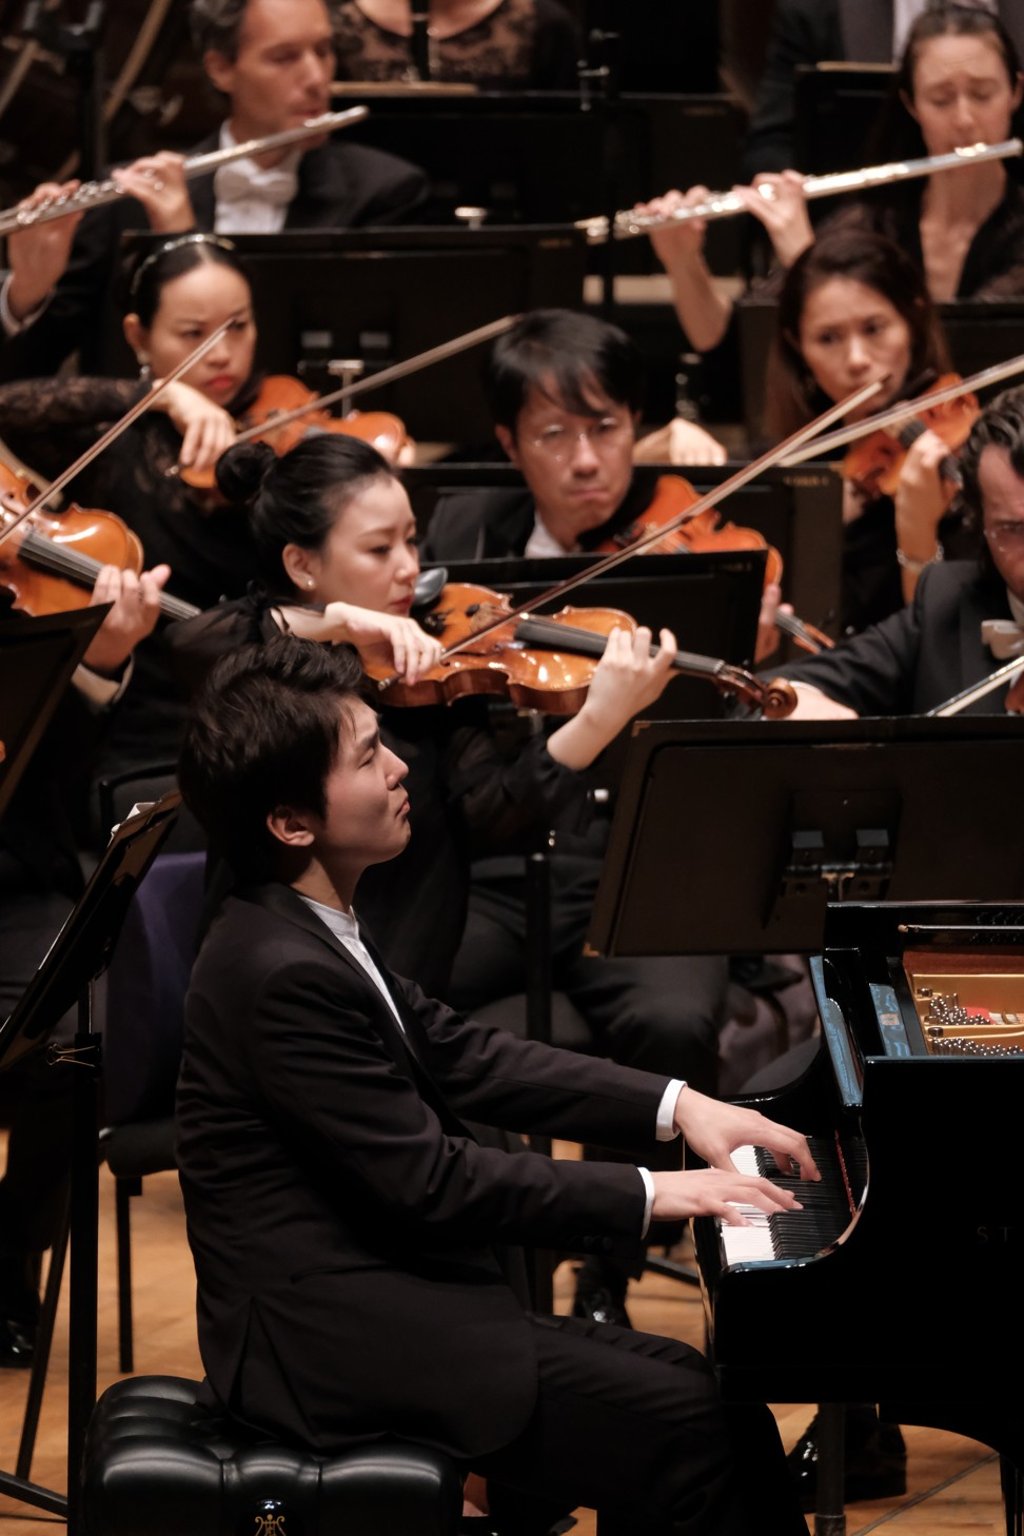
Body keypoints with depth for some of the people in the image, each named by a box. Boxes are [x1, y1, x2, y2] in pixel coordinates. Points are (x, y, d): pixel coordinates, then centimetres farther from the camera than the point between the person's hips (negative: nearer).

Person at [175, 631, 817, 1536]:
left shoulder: (315, 929, 9)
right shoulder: (285, 975, -22)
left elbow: (458, 1058, 15)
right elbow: (429, 1182, -22)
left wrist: (675, 1105, 7)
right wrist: (646, 1195, -16)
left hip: (365, 1302, 10)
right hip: (329, 1348, -10)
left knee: (697, 1386, 6)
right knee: (689, 1423, -15)